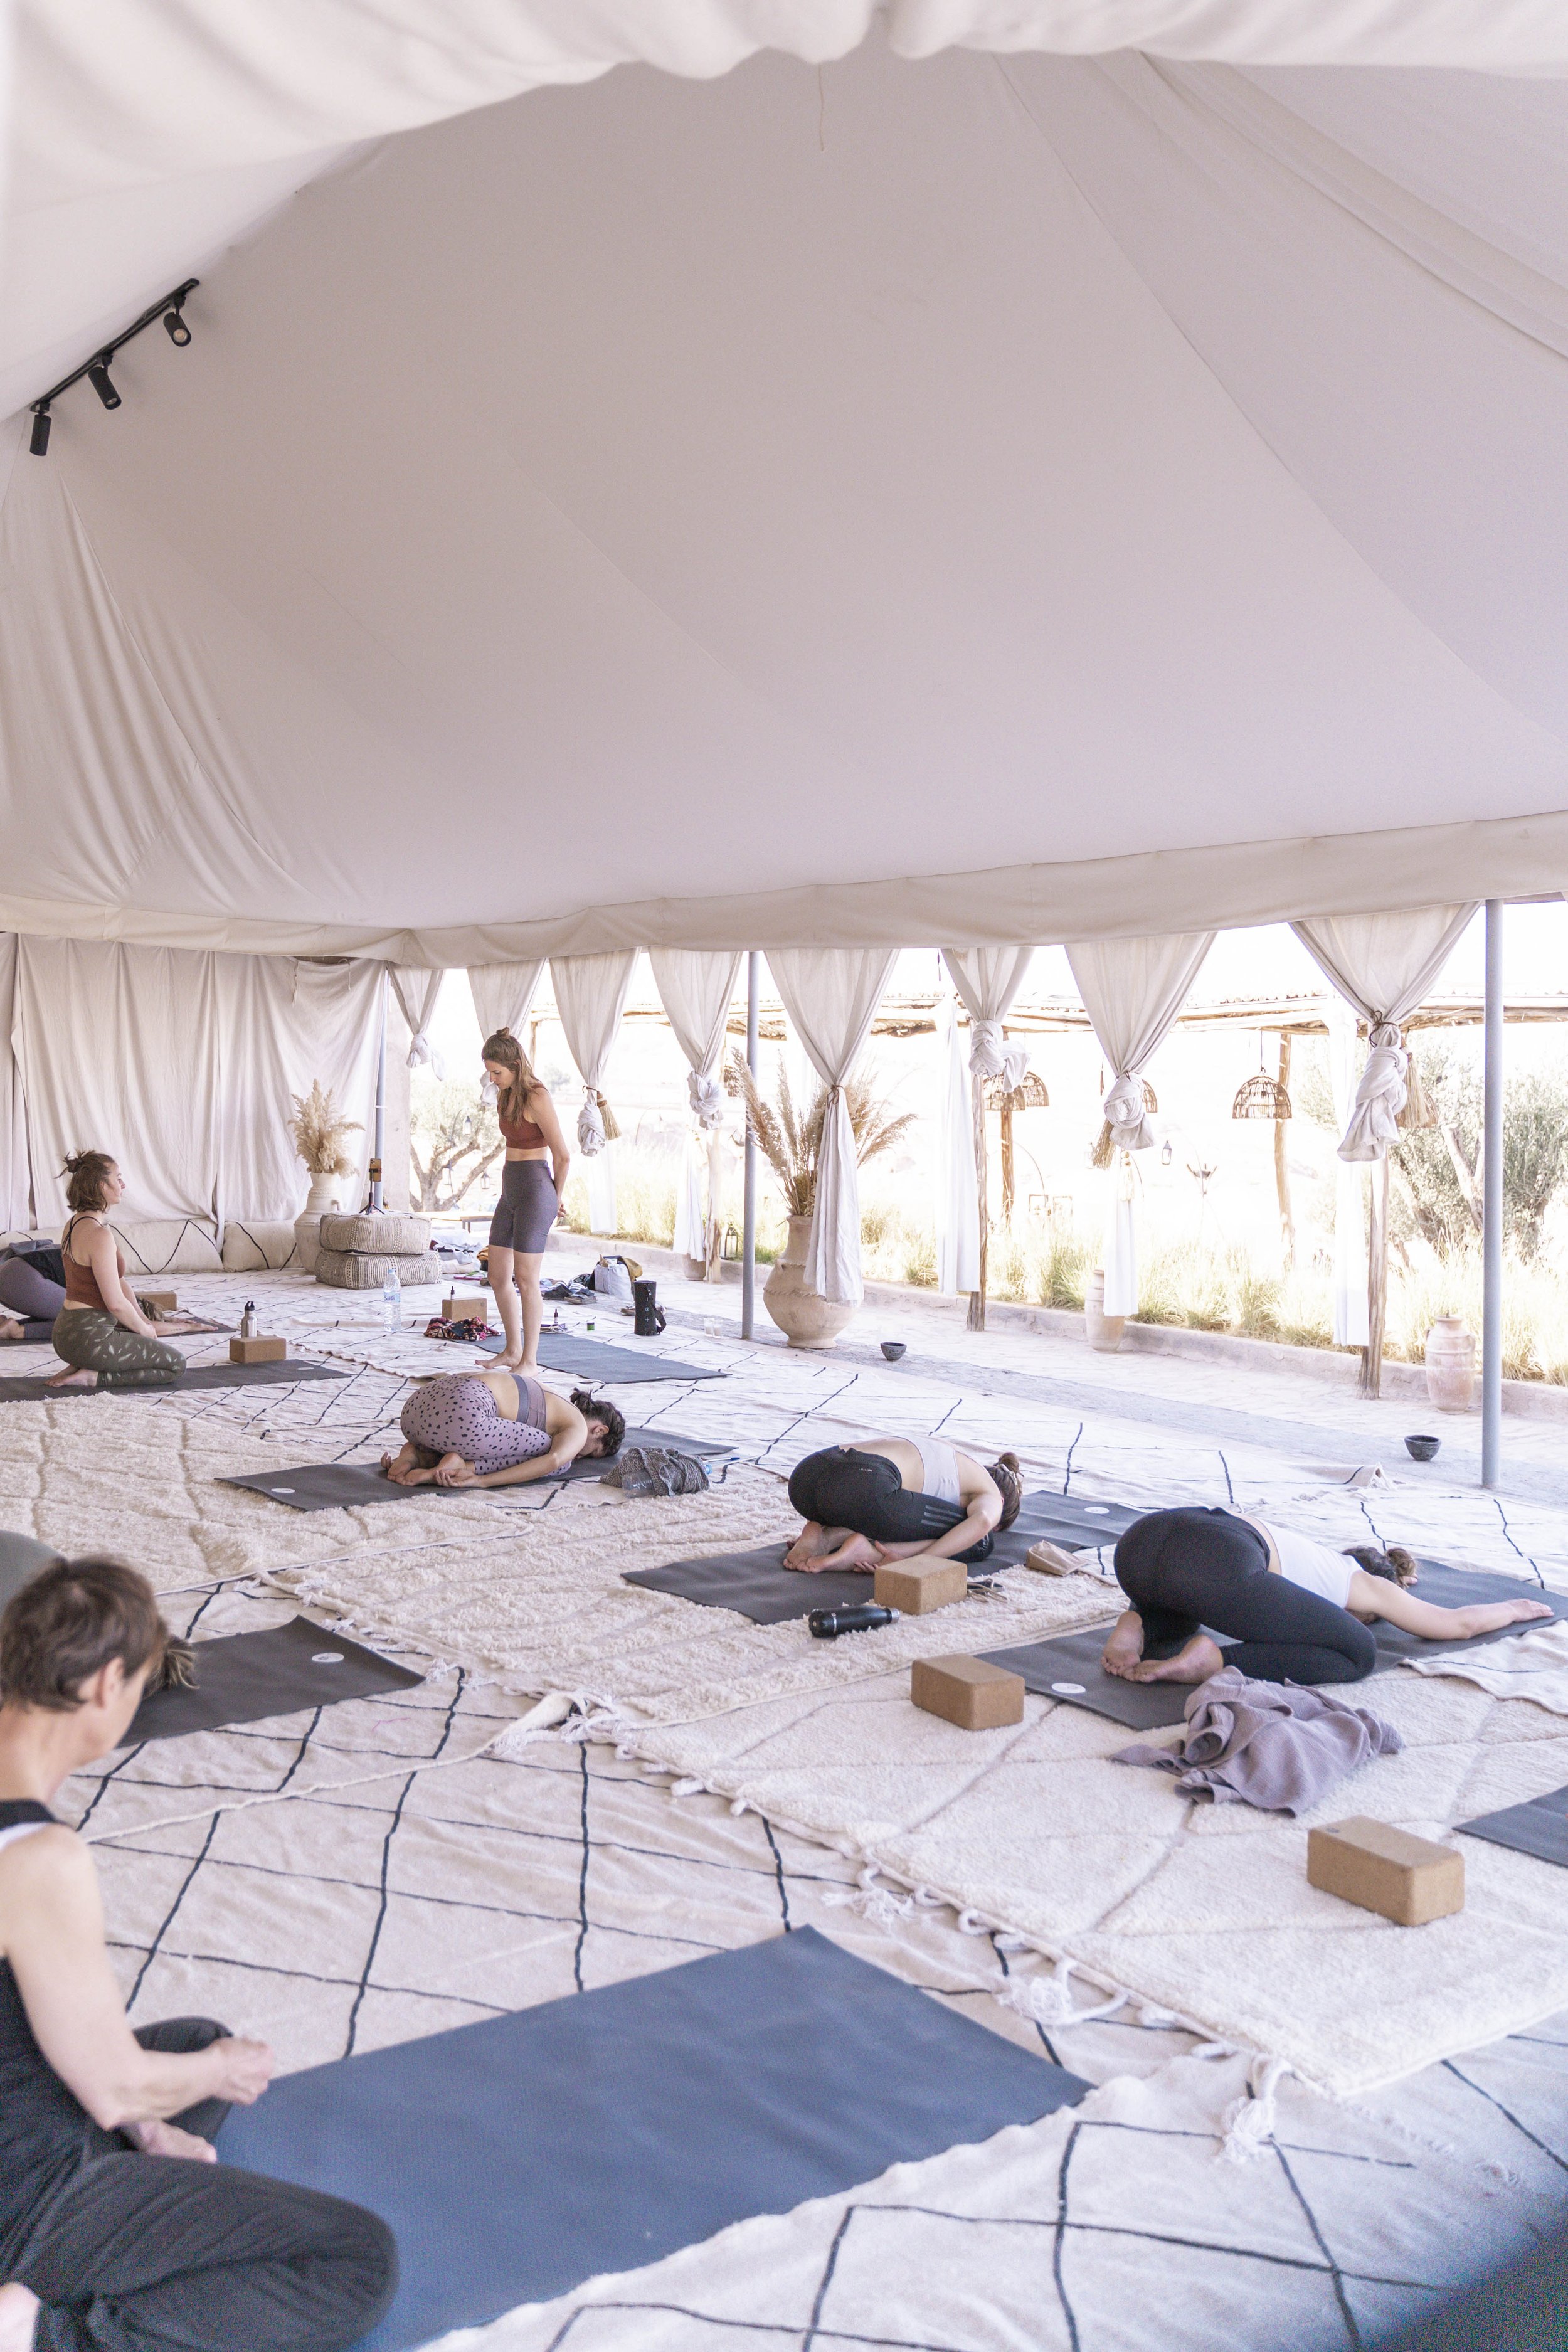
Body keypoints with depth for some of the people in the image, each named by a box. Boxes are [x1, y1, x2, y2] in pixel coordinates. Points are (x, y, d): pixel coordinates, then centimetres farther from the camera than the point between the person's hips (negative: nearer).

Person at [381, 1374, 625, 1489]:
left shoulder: (547, 1401, 37)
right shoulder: (578, 1427, 11)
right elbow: (554, 1459, -11)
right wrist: (477, 1481, -13)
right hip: (460, 1413, -9)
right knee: (560, 1462, 6)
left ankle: (415, 1453, 11)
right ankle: (463, 1468, -9)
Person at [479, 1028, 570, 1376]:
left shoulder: (536, 1098, -15)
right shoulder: (506, 1096, 11)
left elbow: (562, 1156, -11)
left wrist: (555, 1197, 3)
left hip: (535, 1190, -9)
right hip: (510, 1189, 9)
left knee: (526, 1279, -4)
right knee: (498, 1275, 11)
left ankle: (530, 1360, 4)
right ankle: (513, 1350, 24)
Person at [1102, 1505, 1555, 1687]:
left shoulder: (1321, 1556, 42)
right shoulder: (1368, 1585, 27)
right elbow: (1461, 1624, 40)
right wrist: (1515, 1609, 59)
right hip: (1215, 1560, -7)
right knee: (1359, 1654, 9)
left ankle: (1136, 1625, 7)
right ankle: (1214, 1661, -8)